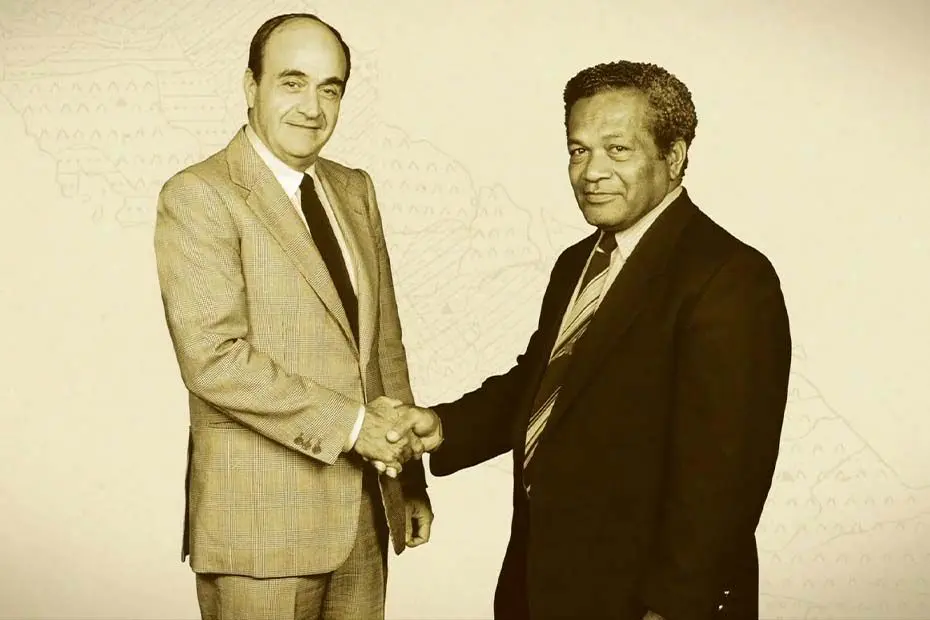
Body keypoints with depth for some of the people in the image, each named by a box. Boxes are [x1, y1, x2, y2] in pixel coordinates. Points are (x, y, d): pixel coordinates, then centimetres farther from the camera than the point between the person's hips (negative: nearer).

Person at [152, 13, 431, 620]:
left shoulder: (355, 190, 10)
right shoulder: (198, 195, -10)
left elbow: (385, 342, 11)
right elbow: (214, 357, -19)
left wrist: (410, 480, 11)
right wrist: (346, 424, -17)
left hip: (362, 511, 6)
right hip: (262, 520, -6)